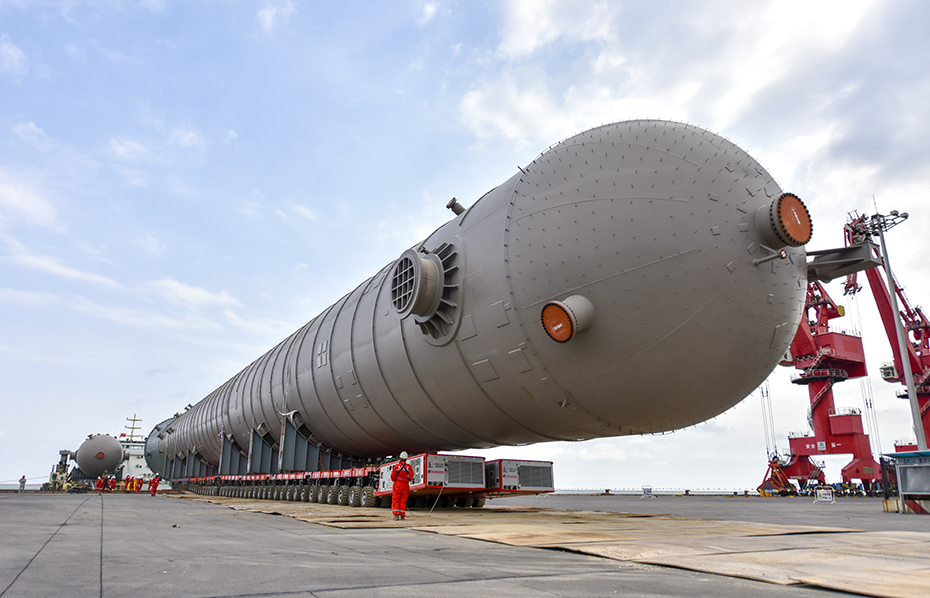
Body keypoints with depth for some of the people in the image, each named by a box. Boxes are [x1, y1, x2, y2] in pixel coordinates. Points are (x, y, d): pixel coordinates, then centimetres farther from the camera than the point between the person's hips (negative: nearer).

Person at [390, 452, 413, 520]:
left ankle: (396, 515, -8)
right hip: (405, 485, 2)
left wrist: (394, 480, 14)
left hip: (397, 485, -2)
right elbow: (411, 476, -4)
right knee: (403, 500, 9)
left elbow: (393, 476, -7)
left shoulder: (397, 466, -7)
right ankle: (402, 515, 9)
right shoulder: (409, 466, -2)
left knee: (395, 500, 2)